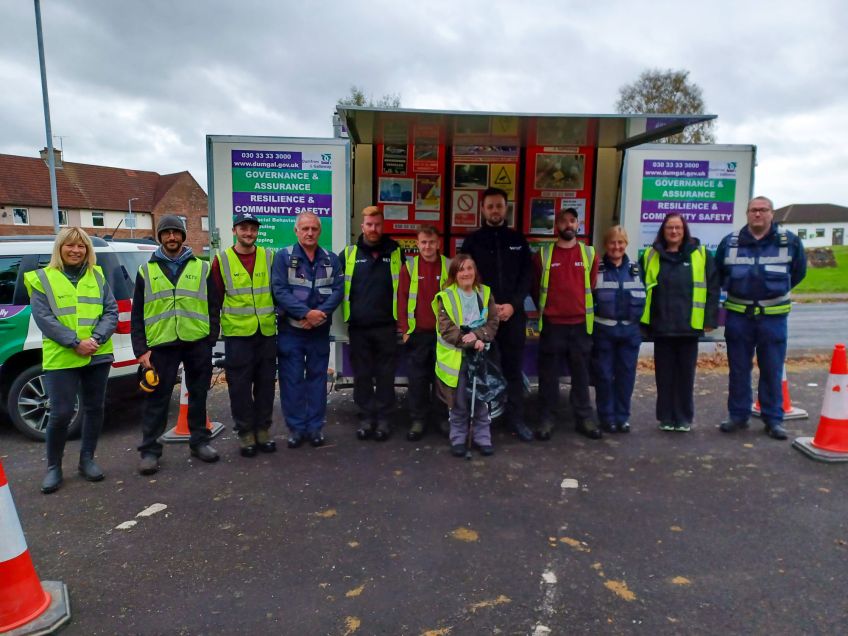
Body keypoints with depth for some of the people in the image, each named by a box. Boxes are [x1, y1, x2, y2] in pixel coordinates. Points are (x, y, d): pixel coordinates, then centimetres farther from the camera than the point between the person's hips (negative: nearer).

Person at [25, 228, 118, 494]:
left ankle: (87, 459, 26)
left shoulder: (97, 276, 10)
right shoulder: (43, 278, 1)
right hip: (61, 359, -3)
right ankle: (53, 467, 16)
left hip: (97, 355, 3)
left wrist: (96, 338, -13)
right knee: (61, 414, -3)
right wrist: (75, 342, -17)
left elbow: (111, 311, 3)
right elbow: (43, 317, -7)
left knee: (94, 408, 10)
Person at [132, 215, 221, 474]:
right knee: (157, 398, 3)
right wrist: (141, 349, -1)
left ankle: (199, 441, 25)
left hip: (197, 343, 1)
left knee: (198, 394, 11)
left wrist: (212, 338, -1)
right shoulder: (146, 271, 8)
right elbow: (137, 314, 6)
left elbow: (213, 306, 7)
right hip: (161, 344, 0)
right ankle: (150, 450, 14)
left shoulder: (202, 267, 7)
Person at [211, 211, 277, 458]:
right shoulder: (222, 260, 1)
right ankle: (245, 433, 16)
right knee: (240, 386, 3)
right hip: (237, 334, -2)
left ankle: (263, 430, 22)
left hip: (266, 332, 2)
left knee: (266, 383, 9)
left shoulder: (269, 257, 6)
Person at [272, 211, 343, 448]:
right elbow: (280, 290, -11)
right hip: (290, 330, -2)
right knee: (292, 380, 3)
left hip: (320, 330, 2)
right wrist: (306, 313, -20)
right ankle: (296, 428, 15)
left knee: (317, 377, 9)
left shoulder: (331, 259, 7)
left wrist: (320, 313, -17)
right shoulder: (283, 257, -2)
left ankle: (316, 427, 20)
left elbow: (338, 289, -2)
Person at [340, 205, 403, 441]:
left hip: (386, 326, -1)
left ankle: (384, 419, 17)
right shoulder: (349, 253, 4)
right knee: (362, 375, 8)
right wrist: (345, 310, 3)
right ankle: (366, 418, 21)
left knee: (385, 375, 6)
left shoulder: (396, 252, 4)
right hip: (358, 327, 1)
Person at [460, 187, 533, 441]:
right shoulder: (472, 241, 5)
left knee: (513, 368, 8)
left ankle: (516, 417, 18)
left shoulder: (518, 240, 9)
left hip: (513, 314, 2)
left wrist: (513, 305, -10)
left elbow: (526, 277, 5)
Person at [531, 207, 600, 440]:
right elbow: (535, 287, 10)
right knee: (549, 374, 5)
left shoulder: (589, 253, 4)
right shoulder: (543, 254, 0)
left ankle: (584, 418, 21)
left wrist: (583, 308, 13)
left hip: (580, 324, 1)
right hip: (552, 324, -1)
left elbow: (592, 286, 13)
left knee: (581, 373, 9)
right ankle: (546, 418, 15)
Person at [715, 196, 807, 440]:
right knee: (738, 369, 8)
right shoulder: (730, 242, 1)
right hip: (738, 316, 1)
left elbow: (798, 272, 14)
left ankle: (773, 419, 16)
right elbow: (718, 273, 16)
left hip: (773, 316, -1)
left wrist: (777, 291, 14)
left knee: (772, 371, 5)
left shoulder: (790, 241, -1)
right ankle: (738, 415, 19)